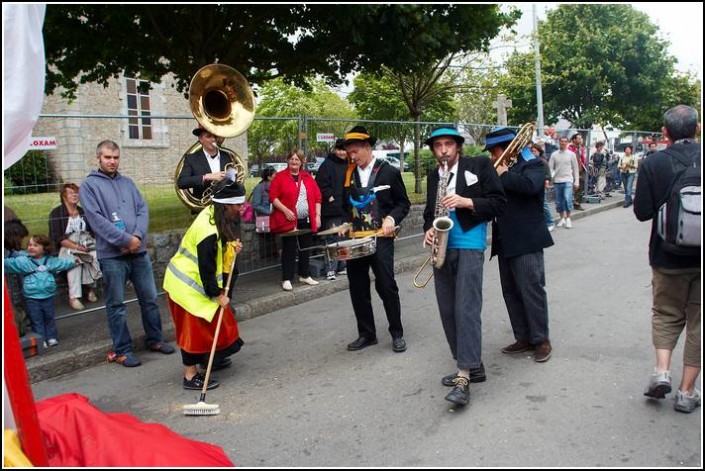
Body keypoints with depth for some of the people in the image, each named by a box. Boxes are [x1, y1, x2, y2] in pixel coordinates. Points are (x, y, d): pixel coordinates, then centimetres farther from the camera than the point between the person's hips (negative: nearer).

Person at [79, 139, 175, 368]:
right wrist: (125, 240, -16)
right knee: (116, 305, 3)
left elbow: (143, 209, 6)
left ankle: (155, 339, 26)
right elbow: (96, 219, -12)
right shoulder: (89, 185, -2)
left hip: (139, 251, 5)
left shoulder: (128, 183, 14)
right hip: (111, 255, -5)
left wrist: (137, 236, -11)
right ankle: (122, 350, 14)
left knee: (149, 299, 12)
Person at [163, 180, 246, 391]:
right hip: (188, 285, -10)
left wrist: (231, 245, -5)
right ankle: (191, 375, 11)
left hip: (195, 279, 10)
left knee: (211, 322, 20)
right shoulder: (209, 233, -33)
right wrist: (218, 294, -15)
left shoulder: (213, 213, -4)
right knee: (195, 328, 0)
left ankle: (213, 358, 37)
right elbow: (206, 270, -26)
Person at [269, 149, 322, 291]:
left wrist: (317, 215, 3)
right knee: (289, 250, -1)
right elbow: (273, 197, -7)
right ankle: (286, 279, 6)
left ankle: (304, 276, 25)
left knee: (305, 248, 11)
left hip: (307, 220, 4)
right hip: (289, 220, -4)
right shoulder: (280, 177, -1)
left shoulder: (308, 177, 11)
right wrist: (285, 210, -17)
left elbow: (317, 197, 11)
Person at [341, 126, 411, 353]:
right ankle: (366, 334, 20)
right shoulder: (349, 174, 11)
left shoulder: (389, 172, -1)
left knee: (386, 286, -3)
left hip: (380, 238, -4)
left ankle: (397, 333, 13)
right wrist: (346, 223, 3)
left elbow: (403, 203, 3)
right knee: (358, 289, 7)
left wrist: (392, 218, -14)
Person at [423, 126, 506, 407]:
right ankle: (471, 366, 21)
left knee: (467, 308, -13)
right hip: (442, 248, 7)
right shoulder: (433, 177, 16)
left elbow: (498, 203, -3)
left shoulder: (479, 166, 0)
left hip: (469, 246, -6)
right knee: (448, 311, 8)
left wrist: (466, 201, -16)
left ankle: (464, 378, -13)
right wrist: (428, 230, 2)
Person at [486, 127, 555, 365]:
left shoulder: (532, 165, -6)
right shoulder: (502, 168, 16)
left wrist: (504, 176, -15)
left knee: (532, 291, -2)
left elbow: (530, 186, -27)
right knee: (511, 292, 11)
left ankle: (541, 340, 10)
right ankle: (523, 338, 20)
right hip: (505, 242, 8)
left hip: (526, 241, -8)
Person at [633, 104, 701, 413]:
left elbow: (642, 212, -11)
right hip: (700, 257, 1)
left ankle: (661, 370, 1)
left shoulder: (653, 164, -10)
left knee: (666, 314, 19)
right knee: (697, 321, 11)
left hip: (668, 256, -1)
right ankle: (686, 392, 15)